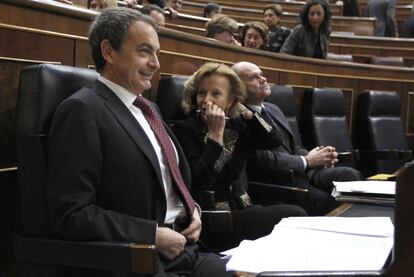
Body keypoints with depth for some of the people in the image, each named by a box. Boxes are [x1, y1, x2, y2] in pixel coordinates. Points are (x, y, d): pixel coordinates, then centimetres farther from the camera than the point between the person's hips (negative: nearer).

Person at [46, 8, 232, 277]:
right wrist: (153, 235, -16)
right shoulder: (82, 110, -10)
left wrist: (192, 210, 6)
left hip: (184, 249, 8)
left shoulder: (149, 109, 16)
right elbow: (71, 214, -16)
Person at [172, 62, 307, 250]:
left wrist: (244, 111, -2)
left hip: (242, 209, 6)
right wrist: (216, 133, -16)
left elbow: (274, 141, 2)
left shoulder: (235, 126, 12)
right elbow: (200, 181, -17)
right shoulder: (184, 129, -5)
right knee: (293, 215, -18)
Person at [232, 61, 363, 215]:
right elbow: (264, 159, -18)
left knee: (350, 174, -13)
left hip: (303, 172, 8)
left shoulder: (273, 109, 20)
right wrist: (307, 161, -8)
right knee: (324, 200, -30)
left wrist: (319, 157, 2)